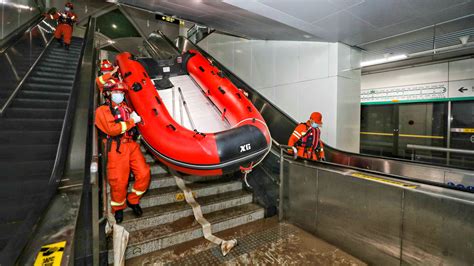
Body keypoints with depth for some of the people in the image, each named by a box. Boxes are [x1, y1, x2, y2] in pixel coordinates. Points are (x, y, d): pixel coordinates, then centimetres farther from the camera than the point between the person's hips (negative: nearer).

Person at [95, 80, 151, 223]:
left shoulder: (125, 107, 22)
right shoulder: (102, 110, 2)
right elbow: (112, 129, -12)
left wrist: (134, 117, 0)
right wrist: (131, 121, -7)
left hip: (132, 144, 5)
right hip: (117, 148, -5)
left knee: (144, 174, -4)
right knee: (119, 182, -5)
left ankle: (133, 200, 21)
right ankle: (118, 207, 23)